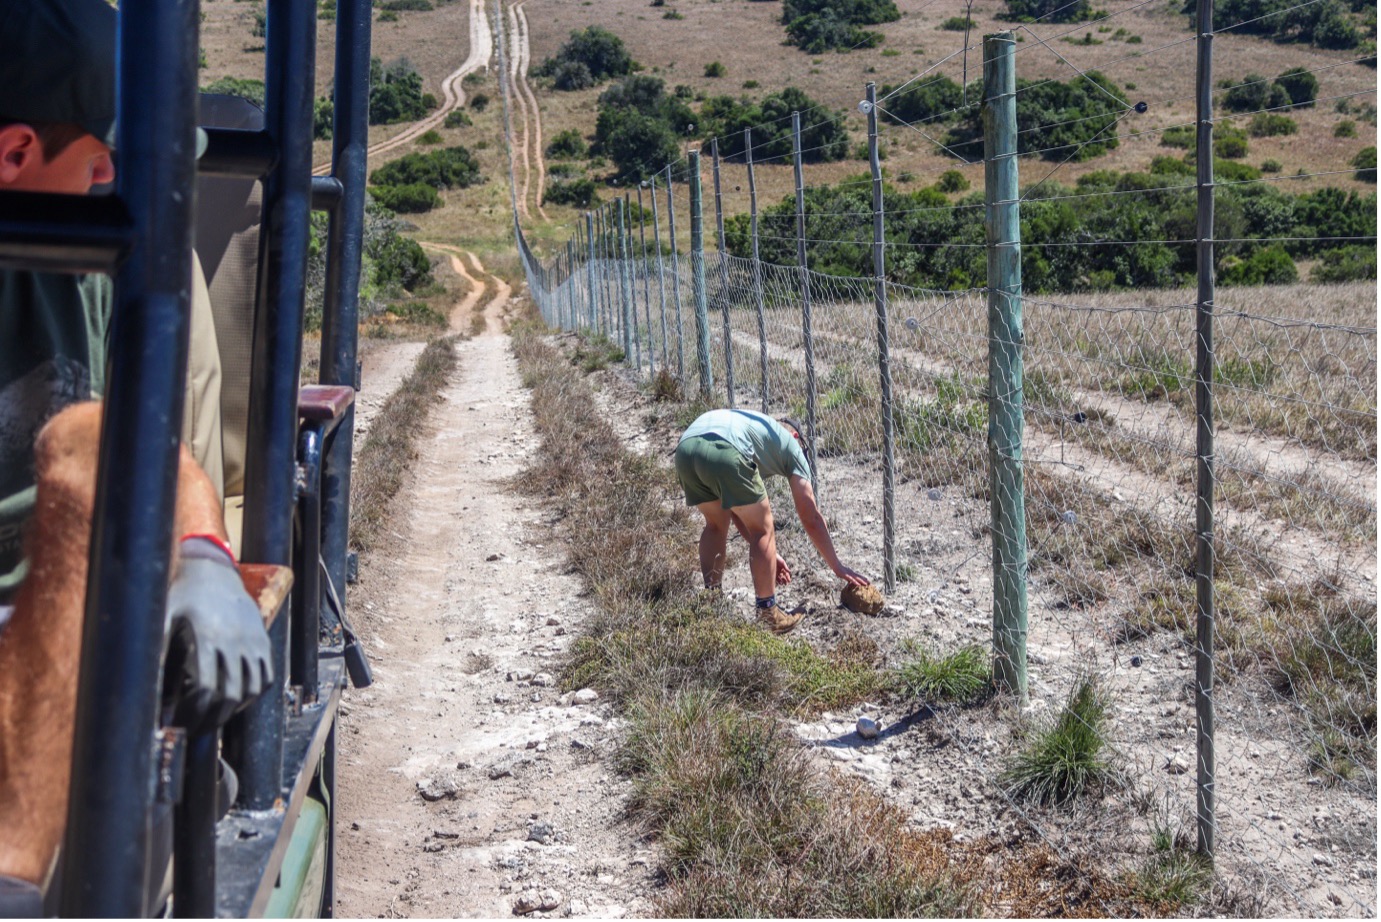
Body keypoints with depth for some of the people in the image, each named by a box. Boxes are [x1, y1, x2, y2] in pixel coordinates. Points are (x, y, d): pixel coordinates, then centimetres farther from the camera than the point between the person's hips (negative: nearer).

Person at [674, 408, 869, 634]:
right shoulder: (790, 443, 28)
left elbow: (735, 510, 43)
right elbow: (811, 518, 26)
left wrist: (766, 553, 46)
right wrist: (837, 567, 33)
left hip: (685, 448, 7)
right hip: (722, 452, -6)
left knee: (716, 524, 30)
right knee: (763, 530, 13)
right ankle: (767, 614, 17)